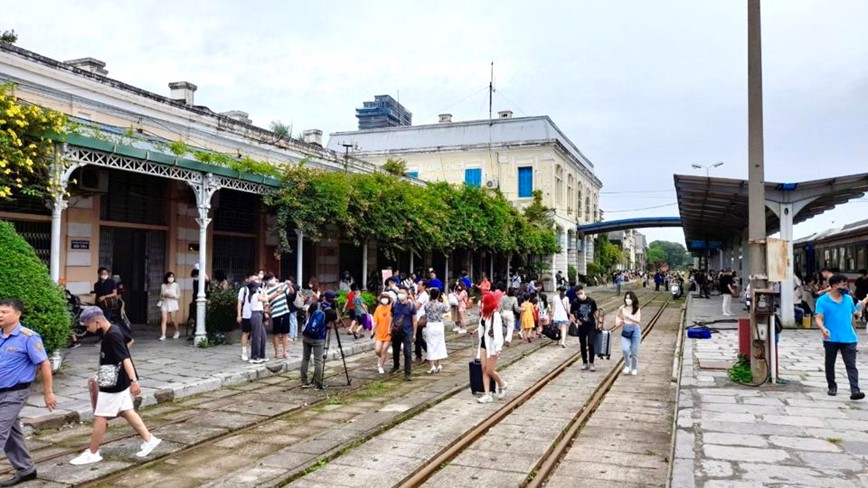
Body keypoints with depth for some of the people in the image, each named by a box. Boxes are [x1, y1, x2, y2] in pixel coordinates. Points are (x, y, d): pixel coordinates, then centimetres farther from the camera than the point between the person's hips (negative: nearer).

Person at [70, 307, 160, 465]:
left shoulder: (112, 336, -25)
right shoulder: (115, 329, 3)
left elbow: (126, 358, -31)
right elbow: (129, 341, 22)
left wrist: (133, 381, -37)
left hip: (114, 384, -10)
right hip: (119, 381, 10)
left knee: (100, 417, 1)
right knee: (126, 411, 15)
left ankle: (92, 453, 14)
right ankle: (149, 439, 19)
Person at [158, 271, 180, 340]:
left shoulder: (176, 285, 0)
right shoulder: (163, 286, 8)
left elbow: (178, 295, -2)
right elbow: (161, 295, 17)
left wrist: (171, 296, -15)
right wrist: (163, 296, -4)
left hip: (172, 304, -2)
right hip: (164, 304, 2)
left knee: (172, 320, 0)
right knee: (164, 319, -7)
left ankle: (177, 332, 24)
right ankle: (163, 335, -8)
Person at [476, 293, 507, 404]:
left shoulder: (495, 315, -14)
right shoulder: (483, 314, 9)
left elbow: (498, 332, -19)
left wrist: (498, 347, -25)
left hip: (492, 345, -7)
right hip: (483, 344, 7)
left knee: (490, 370, -4)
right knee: (484, 370, 4)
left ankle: (502, 384, 24)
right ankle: (487, 395, 7)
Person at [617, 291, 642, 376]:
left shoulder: (637, 309, -4)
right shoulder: (622, 308, -1)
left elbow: (638, 320, -15)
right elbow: (618, 316, 17)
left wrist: (628, 316, -24)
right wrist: (618, 321, -4)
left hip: (635, 330, 0)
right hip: (625, 330, 0)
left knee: (634, 351, 6)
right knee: (625, 349, -18)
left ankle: (634, 368, 27)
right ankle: (627, 365, 7)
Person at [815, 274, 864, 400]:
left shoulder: (849, 299, 7)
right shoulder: (822, 300, -6)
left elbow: (853, 317, 17)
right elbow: (818, 318, -14)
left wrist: (854, 332, 19)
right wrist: (823, 328, -33)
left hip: (848, 339, 2)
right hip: (831, 339, -2)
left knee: (851, 365, -5)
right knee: (830, 364, 12)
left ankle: (855, 390, -10)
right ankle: (832, 387, 27)